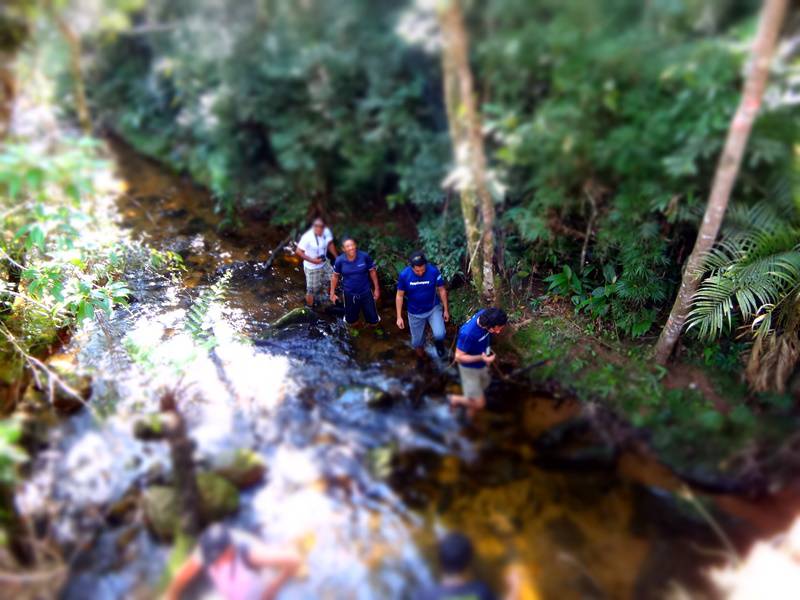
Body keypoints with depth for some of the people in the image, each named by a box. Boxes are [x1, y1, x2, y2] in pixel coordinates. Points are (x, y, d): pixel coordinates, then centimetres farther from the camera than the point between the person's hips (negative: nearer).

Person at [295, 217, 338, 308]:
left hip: (324, 263, 5)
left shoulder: (327, 232, -15)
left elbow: (330, 244, 4)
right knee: (312, 290, 9)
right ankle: (309, 309, 34)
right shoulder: (307, 237, -30)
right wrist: (312, 260, -25)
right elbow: (298, 251, -21)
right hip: (312, 267, -5)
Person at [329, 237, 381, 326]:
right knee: (351, 321, 18)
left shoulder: (365, 256, -18)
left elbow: (372, 271, -5)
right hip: (349, 294, 0)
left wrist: (376, 289, 0)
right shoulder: (340, 260, -16)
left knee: (373, 320, 9)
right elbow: (335, 276, -2)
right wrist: (332, 293, 2)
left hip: (365, 292, 0)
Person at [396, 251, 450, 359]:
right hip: (415, 313, 1)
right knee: (417, 340, 13)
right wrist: (399, 316, -9)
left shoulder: (433, 271, -22)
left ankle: (439, 345, 18)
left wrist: (446, 309, -1)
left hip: (434, 308, 0)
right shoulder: (404, 275, -21)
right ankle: (419, 348, 49)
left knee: (439, 335, -19)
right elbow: (399, 296, -9)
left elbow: (442, 290, -8)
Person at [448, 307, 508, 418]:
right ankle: (455, 399, 28)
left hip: (482, 365, 7)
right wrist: (481, 358, -38)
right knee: (479, 403, -1)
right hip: (470, 368, -7)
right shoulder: (467, 333, -41)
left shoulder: (484, 314, -20)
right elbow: (459, 357, -27)